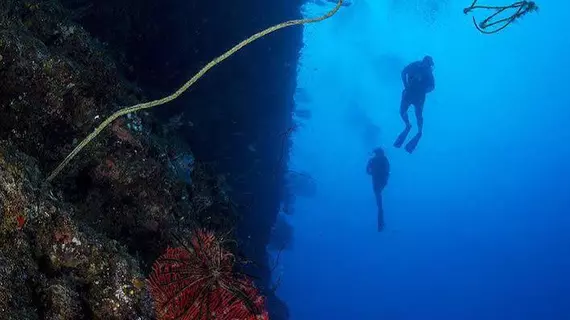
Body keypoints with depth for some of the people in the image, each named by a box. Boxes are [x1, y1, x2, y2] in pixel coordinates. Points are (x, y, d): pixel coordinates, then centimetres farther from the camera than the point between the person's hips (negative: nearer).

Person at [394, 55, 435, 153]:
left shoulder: (428, 73, -15)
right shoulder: (415, 65, -12)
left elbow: (432, 86, -5)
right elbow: (404, 72, 3)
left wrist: (423, 91, -18)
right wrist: (406, 85, -4)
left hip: (419, 96, -3)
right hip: (409, 93, 3)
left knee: (419, 115, 5)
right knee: (402, 112, 4)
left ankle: (419, 132, 26)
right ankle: (408, 126, 31)